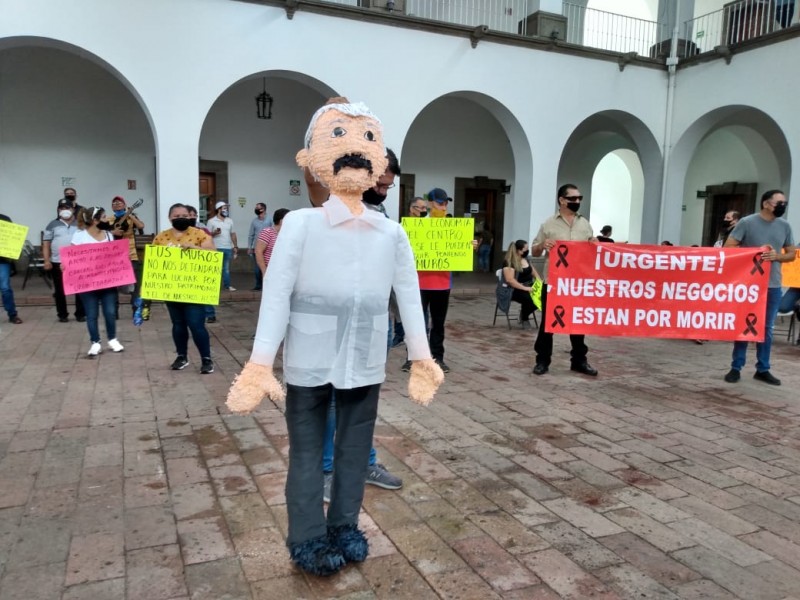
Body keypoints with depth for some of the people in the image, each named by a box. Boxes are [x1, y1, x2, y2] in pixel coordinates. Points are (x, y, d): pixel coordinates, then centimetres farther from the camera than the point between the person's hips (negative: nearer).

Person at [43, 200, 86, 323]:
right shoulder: (52, 225, 7)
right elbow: (46, 243, 5)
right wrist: (47, 260, -3)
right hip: (58, 263, 0)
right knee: (60, 291, 5)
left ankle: (81, 314, 11)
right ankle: (62, 315, 15)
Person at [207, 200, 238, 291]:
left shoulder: (230, 221, 12)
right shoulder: (211, 221, -2)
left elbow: (233, 234, 14)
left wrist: (235, 246, 9)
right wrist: (215, 232, -21)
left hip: (228, 248, 4)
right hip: (217, 248, -4)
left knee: (227, 268, 9)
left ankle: (227, 285, 13)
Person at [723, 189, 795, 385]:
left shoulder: (785, 226, 7)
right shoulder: (747, 222, -5)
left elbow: (792, 254, 12)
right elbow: (728, 248, -7)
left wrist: (777, 256, -9)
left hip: (773, 285, 4)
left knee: (767, 328, 9)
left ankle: (762, 369, 19)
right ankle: (736, 367, 11)